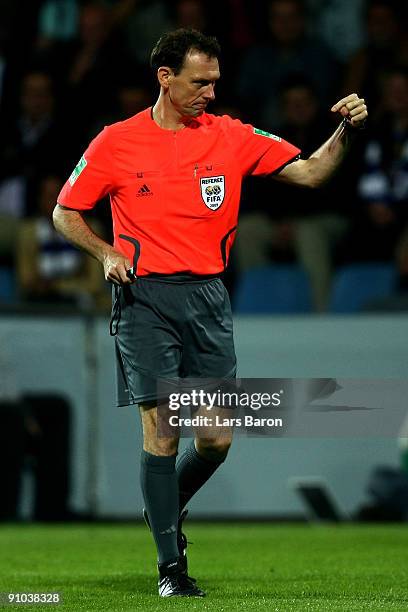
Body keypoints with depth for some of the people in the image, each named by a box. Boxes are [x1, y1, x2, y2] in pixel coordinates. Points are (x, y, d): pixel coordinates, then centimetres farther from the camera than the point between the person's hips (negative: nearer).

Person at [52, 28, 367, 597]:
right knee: (161, 431, -7)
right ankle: (171, 565, 2)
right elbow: (65, 213, 9)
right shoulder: (116, 143, 1)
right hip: (145, 297, -3)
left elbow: (309, 172, 3)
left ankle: (167, 509, 30)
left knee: (216, 439, 0)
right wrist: (107, 254, -7)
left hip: (208, 295, 3)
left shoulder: (232, 136, 6)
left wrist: (345, 131, -13)